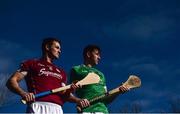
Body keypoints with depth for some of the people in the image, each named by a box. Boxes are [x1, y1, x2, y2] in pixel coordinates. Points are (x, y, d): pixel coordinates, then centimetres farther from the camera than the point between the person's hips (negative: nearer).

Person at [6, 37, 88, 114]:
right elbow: (11, 81, 6)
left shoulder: (61, 72, 30)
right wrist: (23, 93, -15)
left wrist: (78, 100, 3)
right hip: (38, 107, -5)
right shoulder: (31, 64, 16)